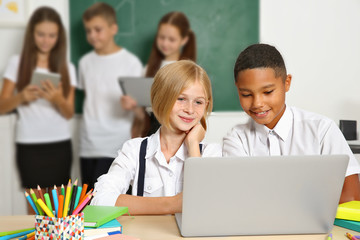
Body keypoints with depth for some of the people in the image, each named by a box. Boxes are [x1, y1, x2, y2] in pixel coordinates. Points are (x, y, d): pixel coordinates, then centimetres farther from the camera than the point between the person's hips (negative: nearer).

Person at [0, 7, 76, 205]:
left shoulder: (67, 68, 7)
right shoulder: (16, 63, 2)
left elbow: (69, 113, 3)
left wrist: (58, 99, -18)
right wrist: (21, 96, -18)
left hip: (60, 145, 2)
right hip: (29, 146, -1)